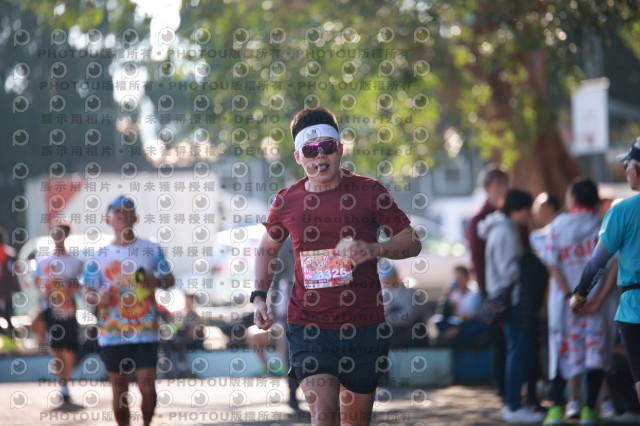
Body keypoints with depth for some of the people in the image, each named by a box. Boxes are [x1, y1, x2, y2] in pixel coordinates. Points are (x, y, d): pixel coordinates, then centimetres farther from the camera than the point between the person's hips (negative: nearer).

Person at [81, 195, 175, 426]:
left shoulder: (151, 249, 5)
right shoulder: (99, 257, 5)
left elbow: (170, 280, 9)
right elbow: (88, 294, 6)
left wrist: (157, 281, -13)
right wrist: (99, 298, -17)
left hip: (145, 331, -1)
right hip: (112, 334, 1)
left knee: (147, 386, -7)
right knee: (119, 389, 5)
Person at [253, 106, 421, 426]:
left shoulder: (368, 192, -1)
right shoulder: (287, 201, 4)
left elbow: (412, 243, 2)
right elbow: (267, 249, 23)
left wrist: (374, 249, -18)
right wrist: (259, 297, 8)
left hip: (362, 327, 0)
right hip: (308, 327, 0)